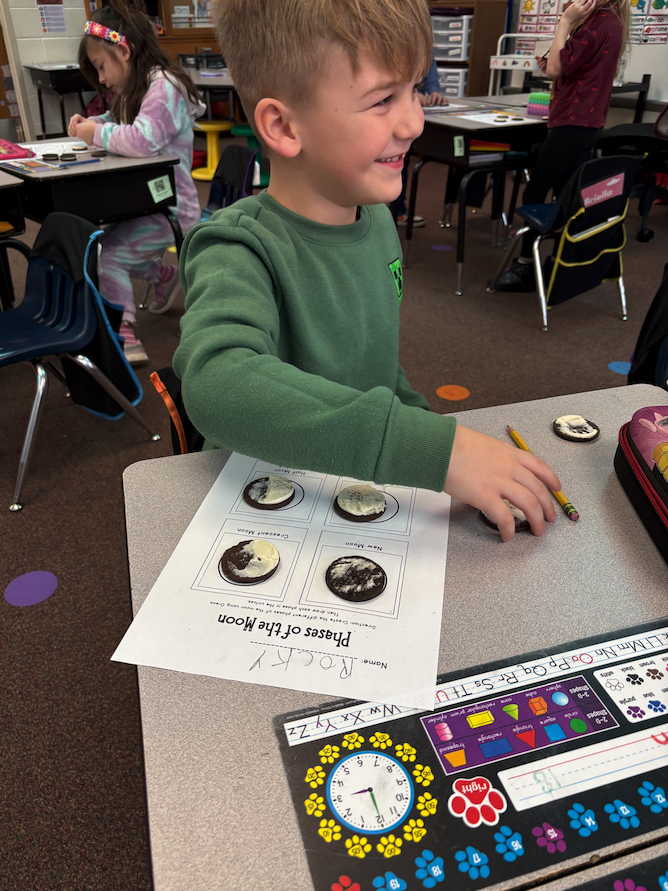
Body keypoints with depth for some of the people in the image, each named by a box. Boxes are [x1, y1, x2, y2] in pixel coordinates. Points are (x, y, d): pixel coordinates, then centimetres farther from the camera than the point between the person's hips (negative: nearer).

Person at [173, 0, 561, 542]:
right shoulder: (240, 252, -21)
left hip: (373, 499, 5)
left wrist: (424, 420, 4)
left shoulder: (378, 220, 3)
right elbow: (218, 385, -41)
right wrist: (432, 448, -43)